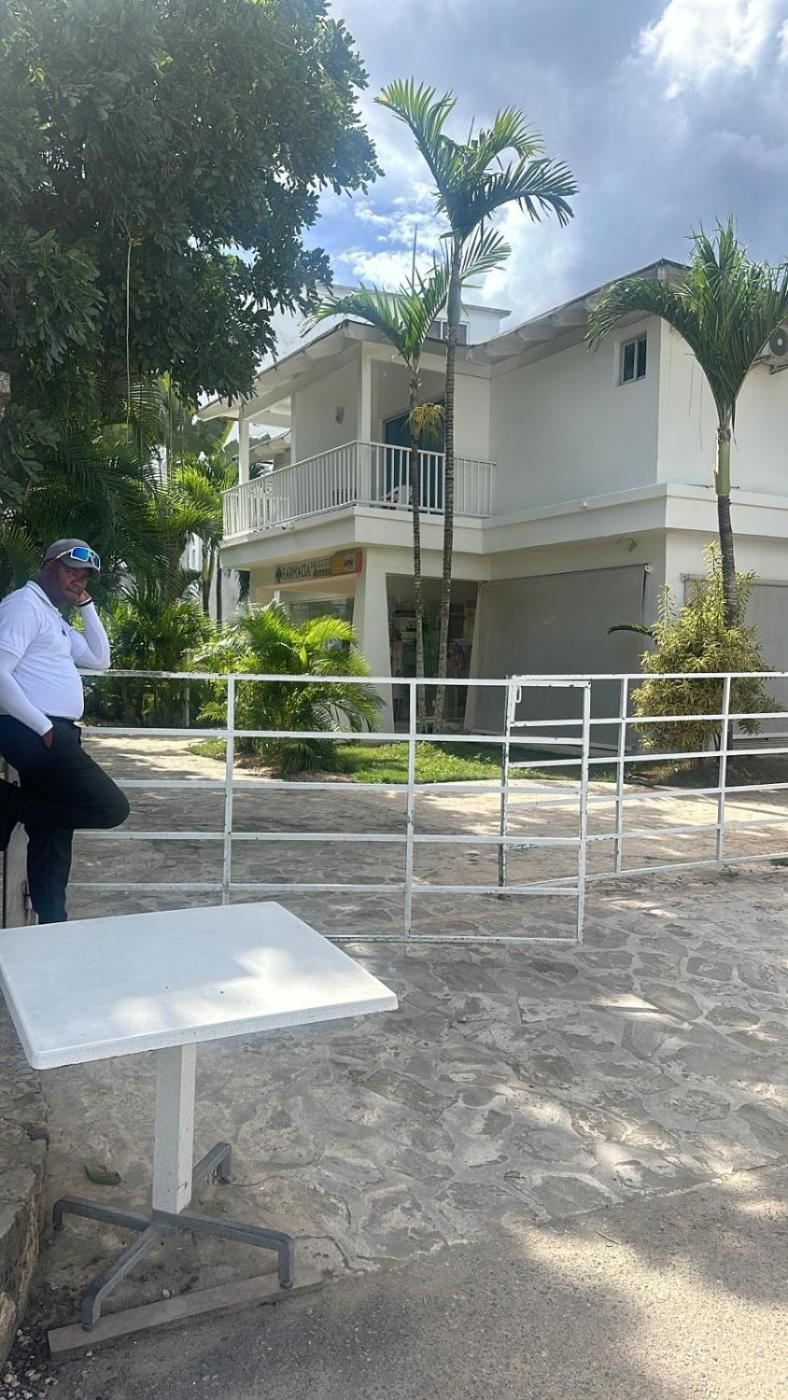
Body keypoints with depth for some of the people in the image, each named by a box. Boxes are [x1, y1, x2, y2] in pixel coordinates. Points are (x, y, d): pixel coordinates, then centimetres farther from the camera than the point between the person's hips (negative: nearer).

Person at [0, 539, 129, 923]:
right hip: (35, 734, -10)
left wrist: (86, 605, 15)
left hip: (54, 735, 10)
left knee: (53, 831, 10)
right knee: (111, 808, -9)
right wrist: (43, 728, -19)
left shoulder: (55, 619, 23)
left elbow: (99, 660, 22)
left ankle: (52, 922, 15)